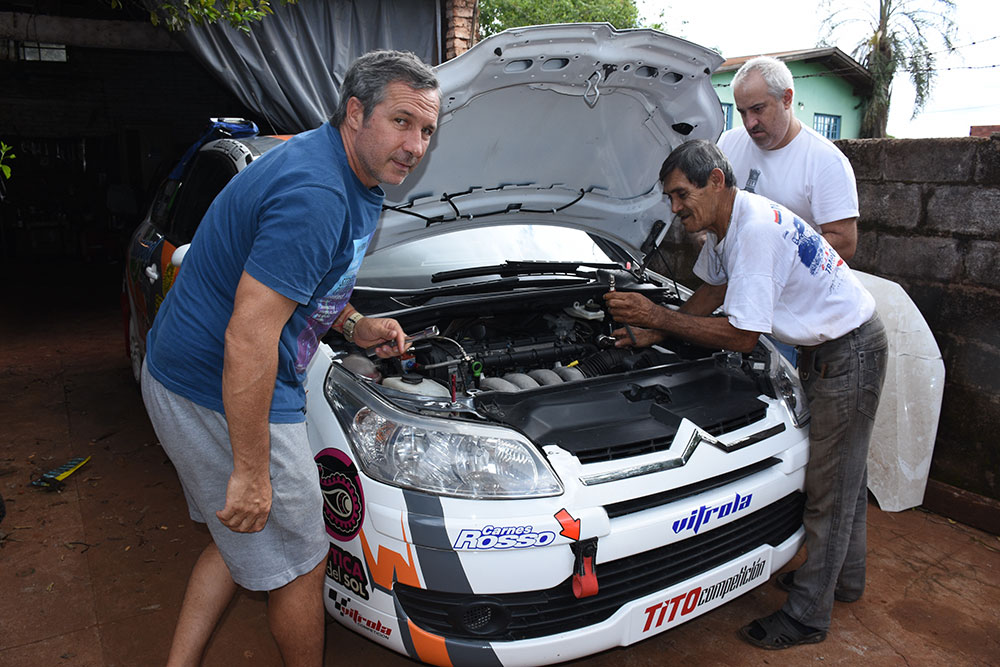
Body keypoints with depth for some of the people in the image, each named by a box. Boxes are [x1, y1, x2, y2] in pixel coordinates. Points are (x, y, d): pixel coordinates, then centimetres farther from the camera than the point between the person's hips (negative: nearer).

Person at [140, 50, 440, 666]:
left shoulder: (353, 182, 8)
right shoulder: (315, 196, -26)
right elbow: (248, 339, -30)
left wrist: (352, 324, 9)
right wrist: (251, 473, -25)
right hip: (223, 399, -10)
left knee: (242, 540, 24)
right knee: (297, 563, 8)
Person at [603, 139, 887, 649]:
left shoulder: (757, 229, -31)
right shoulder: (721, 224, 0)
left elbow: (741, 335, -29)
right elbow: (712, 293, 14)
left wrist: (656, 316, -25)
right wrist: (655, 333, 3)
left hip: (849, 352, -10)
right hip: (823, 348, 10)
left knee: (828, 487, -1)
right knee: (843, 476, 22)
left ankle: (806, 617, 13)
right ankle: (845, 579, 40)